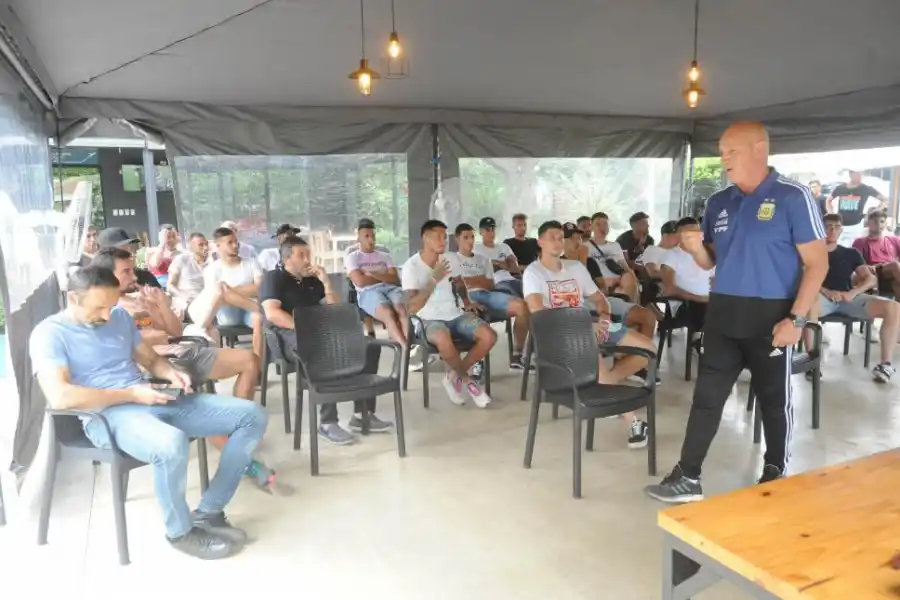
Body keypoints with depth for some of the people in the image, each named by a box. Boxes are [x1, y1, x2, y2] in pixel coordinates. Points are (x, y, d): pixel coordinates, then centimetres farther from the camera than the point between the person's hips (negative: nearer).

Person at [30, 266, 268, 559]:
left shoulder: (120, 316, 15)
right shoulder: (49, 333, -5)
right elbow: (60, 397, -19)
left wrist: (171, 373, 0)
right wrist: (131, 394, -18)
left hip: (154, 401, 7)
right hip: (107, 415, -7)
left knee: (252, 415, -6)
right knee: (172, 443, -42)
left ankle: (209, 511, 0)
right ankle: (180, 531, -11)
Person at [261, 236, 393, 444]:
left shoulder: (312, 280, 23)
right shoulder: (273, 278, 4)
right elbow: (272, 314, -13)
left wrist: (326, 282, 6)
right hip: (290, 337, -7)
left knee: (370, 346, -11)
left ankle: (362, 414, -11)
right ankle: (327, 423, -34)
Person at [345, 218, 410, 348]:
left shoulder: (385, 256, 28)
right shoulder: (352, 257, 17)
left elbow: (396, 280, 11)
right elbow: (361, 281, -1)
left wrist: (374, 274, -2)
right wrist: (385, 277, 8)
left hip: (391, 289, 4)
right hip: (368, 293, -3)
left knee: (402, 309, -34)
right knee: (389, 313, -37)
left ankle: (406, 347, -50)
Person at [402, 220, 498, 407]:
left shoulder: (451, 259, 5)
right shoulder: (411, 267, -11)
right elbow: (412, 308, -19)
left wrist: (466, 302, 7)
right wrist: (434, 279, -23)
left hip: (456, 315, 5)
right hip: (429, 320, -5)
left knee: (489, 336, -21)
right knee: (443, 339, -40)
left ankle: (454, 376, -2)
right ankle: (467, 380, -11)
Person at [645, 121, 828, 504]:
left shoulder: (793, 197, -8)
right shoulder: (718, 202, 8)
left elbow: (817, 263, -9)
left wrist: (796, 318, -16)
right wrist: (696, 248, -8)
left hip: (771, 315, -4)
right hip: (722, 313, 5)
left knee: (774, 400, 10)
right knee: (707, 396, 5)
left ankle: (775, 476, 28)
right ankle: (687, 477, 12)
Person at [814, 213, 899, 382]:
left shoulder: (851, 253, 21)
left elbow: (871, 279, 12)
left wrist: (853, 292, -9)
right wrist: (826, 291, -19)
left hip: (849, 297, 4)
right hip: (823, 297, -4)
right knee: (809, 305, -43)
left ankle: (886, 363, -14)